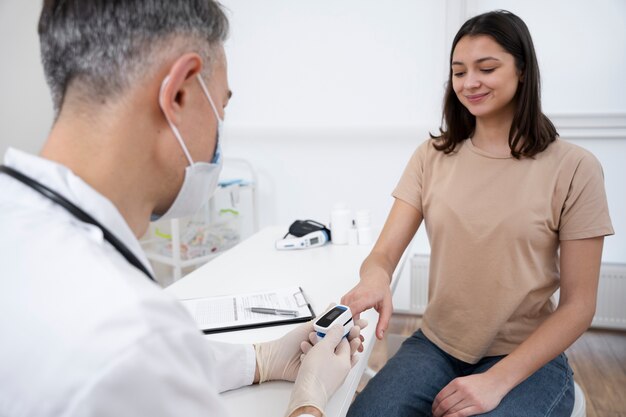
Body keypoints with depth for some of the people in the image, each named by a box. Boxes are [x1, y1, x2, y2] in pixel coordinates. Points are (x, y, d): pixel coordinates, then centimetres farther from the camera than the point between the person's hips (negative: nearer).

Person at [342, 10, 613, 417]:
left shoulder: (574, 168, -8)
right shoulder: (431, 157, 1)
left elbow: (579, 305, -6)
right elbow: (384, 253, -6)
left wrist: (498, 380, -16)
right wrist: (375, 279, -30)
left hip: (528, 357, -1)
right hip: (435, 346, 2)